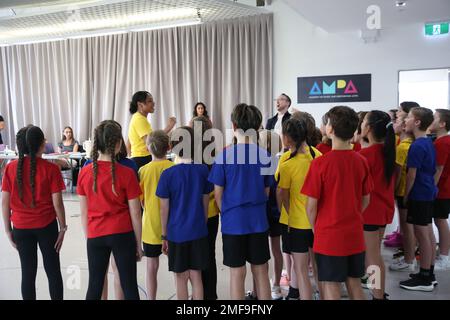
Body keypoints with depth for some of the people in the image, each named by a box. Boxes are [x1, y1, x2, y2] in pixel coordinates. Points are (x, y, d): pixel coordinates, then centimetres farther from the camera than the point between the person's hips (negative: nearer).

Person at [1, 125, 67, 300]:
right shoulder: (50, 168, -12)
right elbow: (57, 203, -11)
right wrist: (63, 227, 0)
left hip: (21, 228, 2)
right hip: (46, 226, -2)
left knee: (28, 272, 12)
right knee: (53, 270, 11)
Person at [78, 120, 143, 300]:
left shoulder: (85, 172, -3)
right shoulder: (126, 173, -11)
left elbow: (84, 212, 4)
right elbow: (135, 214, -7)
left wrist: (88, 237, 16)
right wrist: (138, 244, 4)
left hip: (95, 236, 3)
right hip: (122, 234, -3)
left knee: (94, 285, 14)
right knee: (129, 284, 8)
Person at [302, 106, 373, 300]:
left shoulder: (320, 163, -17)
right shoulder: (361, 161, -3)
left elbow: (311, 205, -13)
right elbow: (366, 200, 6)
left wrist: (315, 229, 3)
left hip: (329, 236, -4)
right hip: (355, 235, 5)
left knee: (331, 287, 8)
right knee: (354, 284, 18)